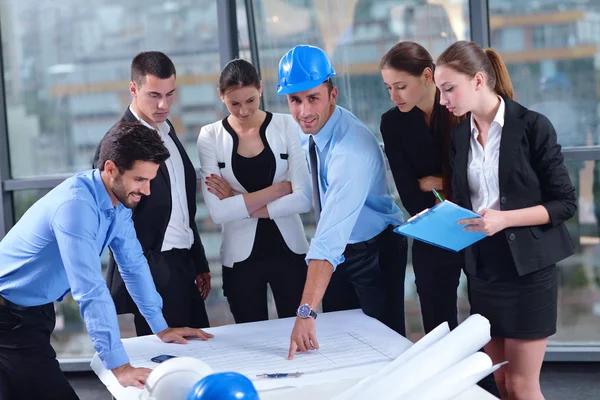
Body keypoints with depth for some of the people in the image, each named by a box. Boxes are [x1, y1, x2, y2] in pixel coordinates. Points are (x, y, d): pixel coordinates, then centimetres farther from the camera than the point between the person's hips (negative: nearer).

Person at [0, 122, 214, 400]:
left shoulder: (118, 201, -4)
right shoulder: (76, 205, -32)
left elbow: (134, 263, 9)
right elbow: (90, 290, -36)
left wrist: (161, 328, 11)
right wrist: (119, 366, -38)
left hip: (38, 310, 9)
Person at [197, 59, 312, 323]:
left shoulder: (285, 126, -4)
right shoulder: (210, 137, -5)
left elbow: (304, 199, -11)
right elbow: (217, 212, -14)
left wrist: (240, 204, -14)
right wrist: (280, 188, -14)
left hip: (289, 250, 0)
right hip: (242, 257, 0)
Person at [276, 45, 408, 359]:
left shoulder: (352, 149, -34)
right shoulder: (308, 128, -10)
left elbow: (330, 238, -42)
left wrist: (306, 313, -47)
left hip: (375, 251, -7)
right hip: (338, 251, 7)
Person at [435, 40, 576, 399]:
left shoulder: (532, 126, -10)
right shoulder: (460, 135, 7)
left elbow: (565, 202, -11)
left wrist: (505, 219, -22)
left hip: (527, 268, -6)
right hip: (482, 268, 6)